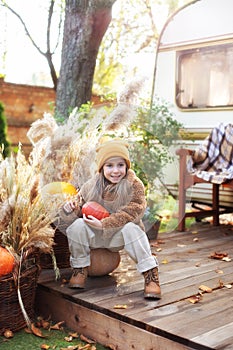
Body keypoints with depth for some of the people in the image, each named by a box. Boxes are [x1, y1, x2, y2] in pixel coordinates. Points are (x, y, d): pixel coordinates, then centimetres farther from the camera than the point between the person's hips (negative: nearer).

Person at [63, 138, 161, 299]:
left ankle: (151, 274, -23)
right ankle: (80, 269, -5)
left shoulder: (134, 185, -14)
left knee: (131, 228, -33)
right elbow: (82, 208, 10)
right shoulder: (90, 186, -5)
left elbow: (132, 212, -23)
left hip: (119, 237, -2)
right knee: (78, 225, -25)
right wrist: (73, 207, -15)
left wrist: (103, 224, -29)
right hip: (95, 236, 2)